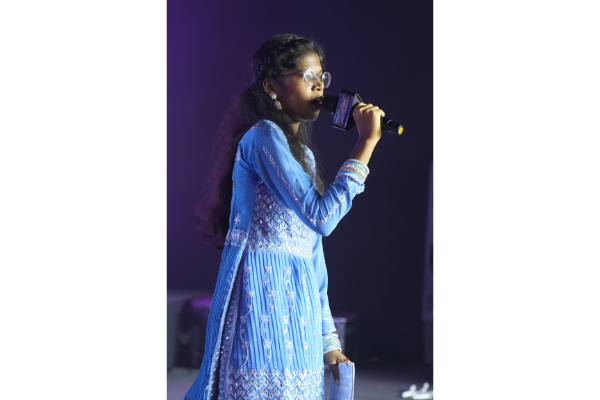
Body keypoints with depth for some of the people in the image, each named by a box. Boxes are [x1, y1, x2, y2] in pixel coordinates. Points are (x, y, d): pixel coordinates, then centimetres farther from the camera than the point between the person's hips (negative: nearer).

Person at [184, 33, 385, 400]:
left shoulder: (303, 153, 19)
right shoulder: (263, 137, -9)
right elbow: (321, 216, -17)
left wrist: (328, 340, 16)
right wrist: (367, 143, -13)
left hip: (297, 299, 9)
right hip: (262, 296, -9)